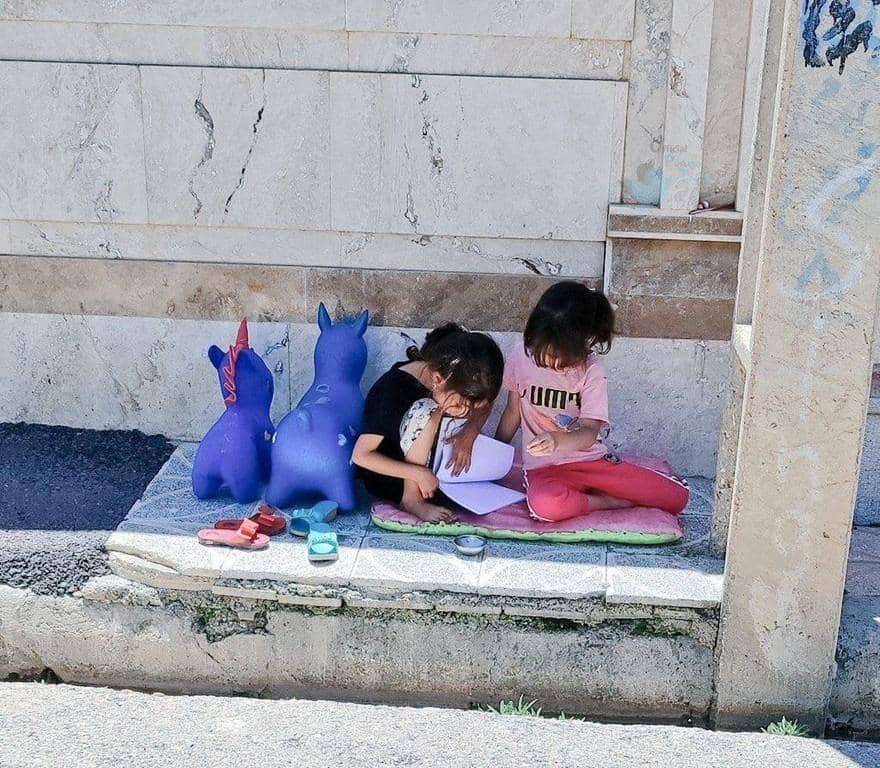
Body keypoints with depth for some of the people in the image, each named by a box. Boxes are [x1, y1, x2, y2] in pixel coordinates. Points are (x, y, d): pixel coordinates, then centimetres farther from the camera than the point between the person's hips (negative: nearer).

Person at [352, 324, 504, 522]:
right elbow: (361, 455, -28)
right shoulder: (393, 390, -30)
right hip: (384, 477, -8)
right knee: (427, 411, -29)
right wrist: (419, 474, -30)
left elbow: (483, 408, 6)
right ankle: (412, 499, -18)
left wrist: (469, 433, -15)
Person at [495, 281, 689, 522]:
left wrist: (557, 439, -38)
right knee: (545, 505, -39)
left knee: (677, 496, -14)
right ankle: (611, 502, -10)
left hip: (591, 459, 0)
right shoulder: (521, 356, -5)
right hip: (544, 466, 0)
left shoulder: (591, 369, -9)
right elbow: (513, 411, 9)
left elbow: (589, 434, -17)